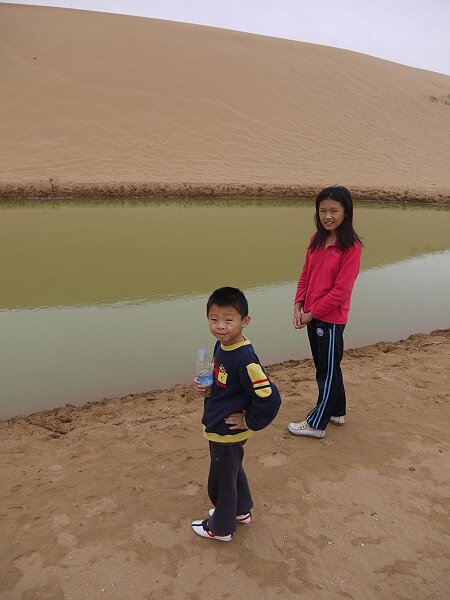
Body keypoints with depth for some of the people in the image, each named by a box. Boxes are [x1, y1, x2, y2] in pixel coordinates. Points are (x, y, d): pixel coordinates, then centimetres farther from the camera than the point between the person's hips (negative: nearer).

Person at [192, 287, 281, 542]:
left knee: (221, 480, 14)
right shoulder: (222, 345, -5)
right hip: (218, 427, 8)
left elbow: (270, 399, -31)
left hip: (227, 432, -8)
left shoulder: (245, 360, -31)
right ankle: (241, 510, 51)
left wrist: (248, 422, -18)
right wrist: (204, 385, -6)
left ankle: (221, 527, 38)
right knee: (233, 471, 28)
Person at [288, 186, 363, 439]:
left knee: (327, 371, 8)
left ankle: (317, 424, 22)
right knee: (326, 367, 21)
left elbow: (341, 290, -19)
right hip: (312, 316, 7)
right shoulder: (317, 240, 5)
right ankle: (337, 412, 40)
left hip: (331, 318, -7)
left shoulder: (351, 247, -17)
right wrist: (298, 306, -2)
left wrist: (311, 314, -14)